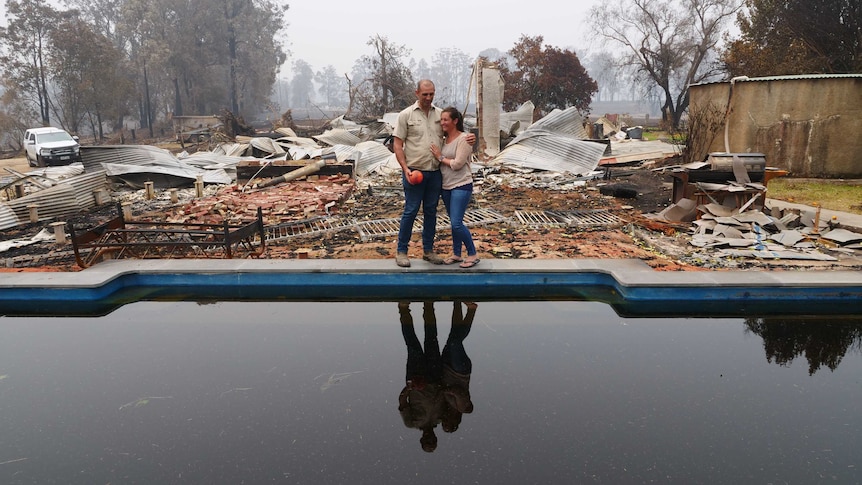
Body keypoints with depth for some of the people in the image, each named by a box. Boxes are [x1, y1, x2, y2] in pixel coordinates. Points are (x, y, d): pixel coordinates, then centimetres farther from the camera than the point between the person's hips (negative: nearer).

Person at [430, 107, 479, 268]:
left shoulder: (463, 139, -12)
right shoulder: (443, 139, 9)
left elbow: (457, 164, -19)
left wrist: (440, 157, -10)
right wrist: (437, 156, -3)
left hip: (461, 186, -7)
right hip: (446, 187, 7)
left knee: (457, 223, -12)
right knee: (454, 222, 14)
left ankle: (473, 254, 3)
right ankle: (456, 254, 25)